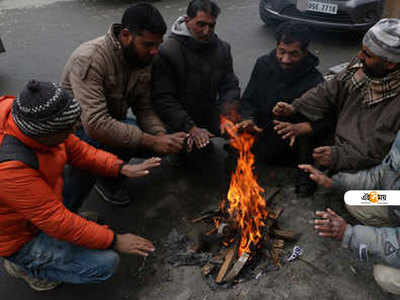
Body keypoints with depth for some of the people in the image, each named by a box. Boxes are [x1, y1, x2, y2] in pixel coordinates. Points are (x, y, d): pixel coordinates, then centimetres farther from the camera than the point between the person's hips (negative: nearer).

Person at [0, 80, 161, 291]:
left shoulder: (29, 115, -14)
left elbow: (75, 149, -1)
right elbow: (56, 221, -32)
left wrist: (121, 168, -12)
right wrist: (113, 241, -24)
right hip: (19, 237, -8)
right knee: (106, 263, -14)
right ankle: (25, 265, 7)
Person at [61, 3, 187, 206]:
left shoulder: (143, 59, -7)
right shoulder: (89, 60, -30)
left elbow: (144, 108, -4)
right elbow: (96, 125, -38)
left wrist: (161, 136, -24)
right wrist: (151, 141, -37)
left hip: (112, 123, 7)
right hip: (77, 129, -6)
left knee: (158, 141, -11)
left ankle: (109, 178, 12)